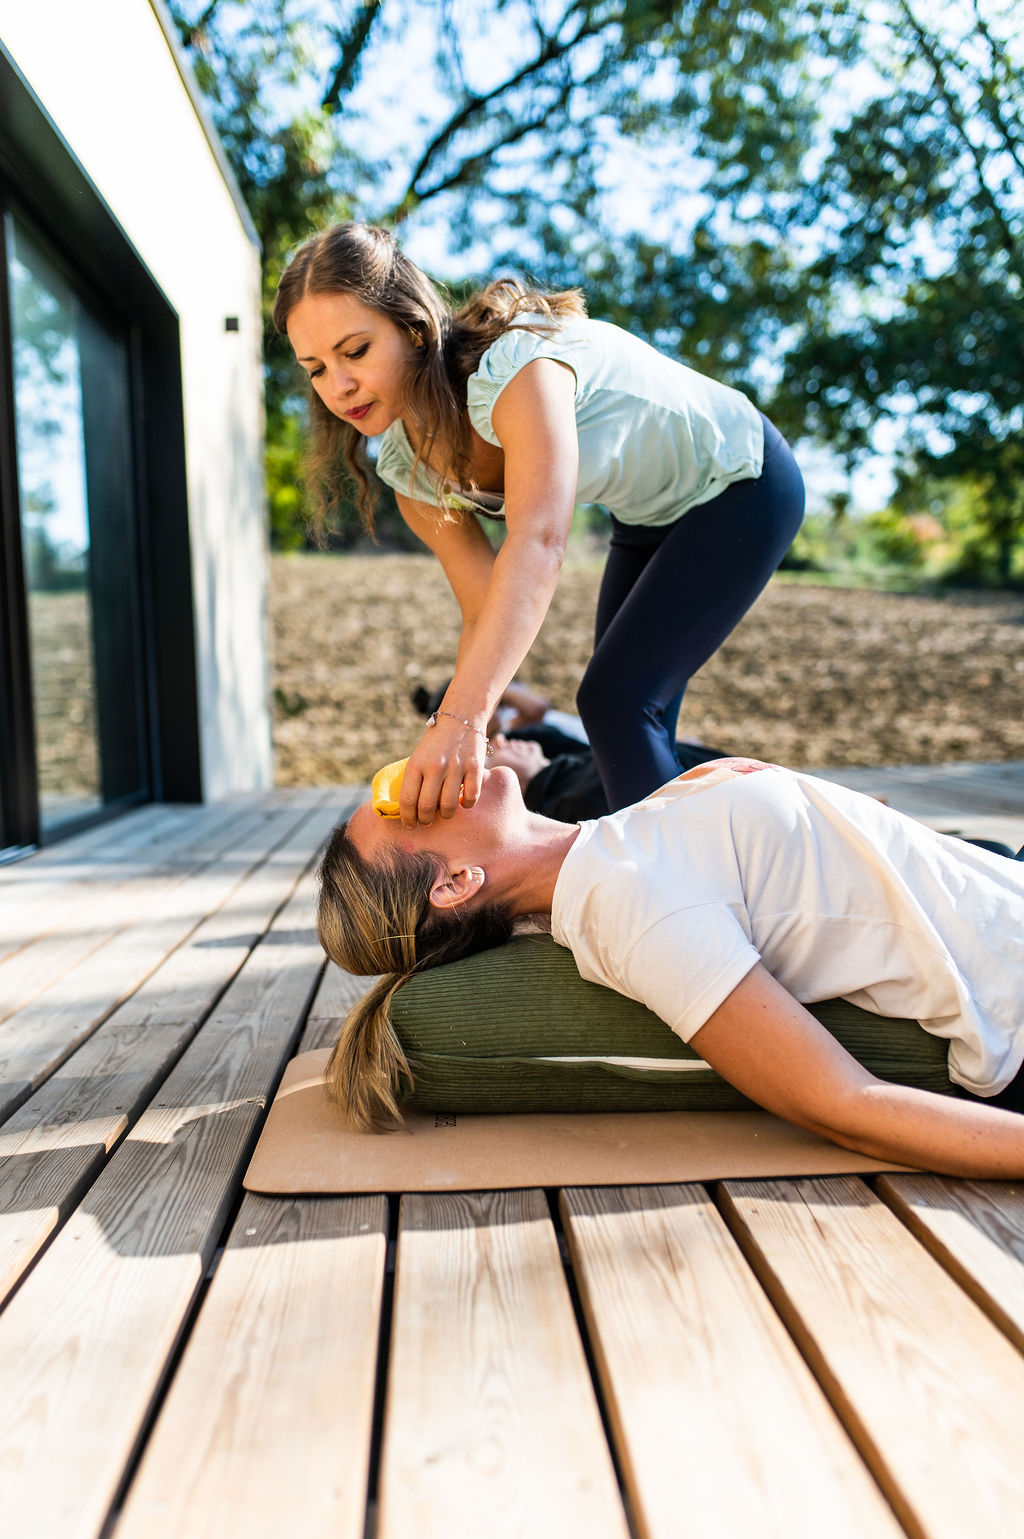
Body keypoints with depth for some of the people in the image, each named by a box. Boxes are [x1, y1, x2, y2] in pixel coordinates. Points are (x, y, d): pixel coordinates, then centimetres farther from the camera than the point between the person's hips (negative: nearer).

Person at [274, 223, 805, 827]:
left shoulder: (512, 363, -35)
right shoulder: (408, 467, -10)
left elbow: (539, 542, -50)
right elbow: (485, 614, -11)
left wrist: (463, 717, -62)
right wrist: (456, 761, -24)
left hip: (742, 483, -8)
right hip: (649, 517, 8)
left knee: (615, 701, -19)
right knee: (635, 727, 10)